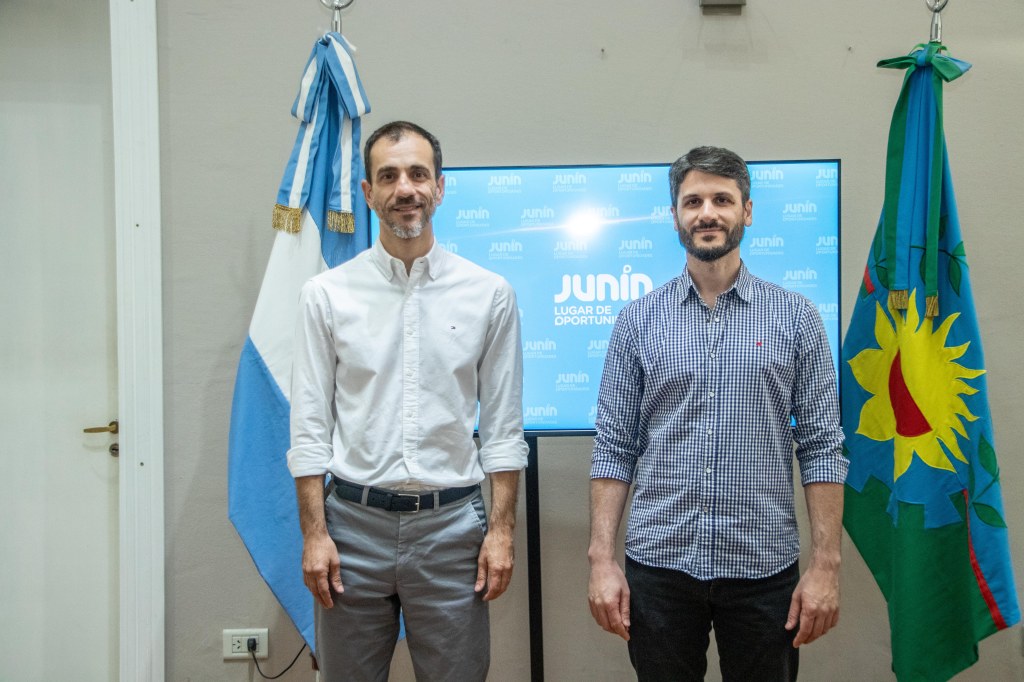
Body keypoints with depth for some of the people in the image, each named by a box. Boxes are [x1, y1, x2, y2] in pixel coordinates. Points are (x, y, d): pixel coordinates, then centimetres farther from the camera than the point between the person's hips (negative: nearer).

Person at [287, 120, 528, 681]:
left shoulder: (489, 294, 1)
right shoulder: (327, 294, 0)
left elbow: (503, 426, 3)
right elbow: (310, 426, 1)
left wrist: (502, 529, -2)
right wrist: (314, 534, -4)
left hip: (451, 523, 0)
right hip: (354, 520, 0)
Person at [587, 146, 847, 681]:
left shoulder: (796, 317, 1)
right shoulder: (638, 321, 3)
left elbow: (822, 448, 0)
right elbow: (613, 448, 2)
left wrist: (826, 563, -6)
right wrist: (602, 560, -5)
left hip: (764, 568, 0)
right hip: (659, 564, 1)